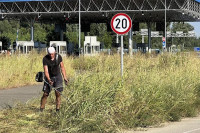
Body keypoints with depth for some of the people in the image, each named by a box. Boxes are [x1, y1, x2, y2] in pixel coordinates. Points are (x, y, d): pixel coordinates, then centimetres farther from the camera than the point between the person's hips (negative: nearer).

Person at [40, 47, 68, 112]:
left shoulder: (58, 57, -12)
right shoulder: (45, 59, -19)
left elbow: (62, 67, 1)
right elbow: (46, 71, -24)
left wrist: (65, 77, -1)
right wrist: (49, 80, -38)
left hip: (57, 76, 1)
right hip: (49, 77, -1)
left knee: (58, 92, -11)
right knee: (45, 93, -2)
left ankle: (58, 109, -5)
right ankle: (41, 108, 14)